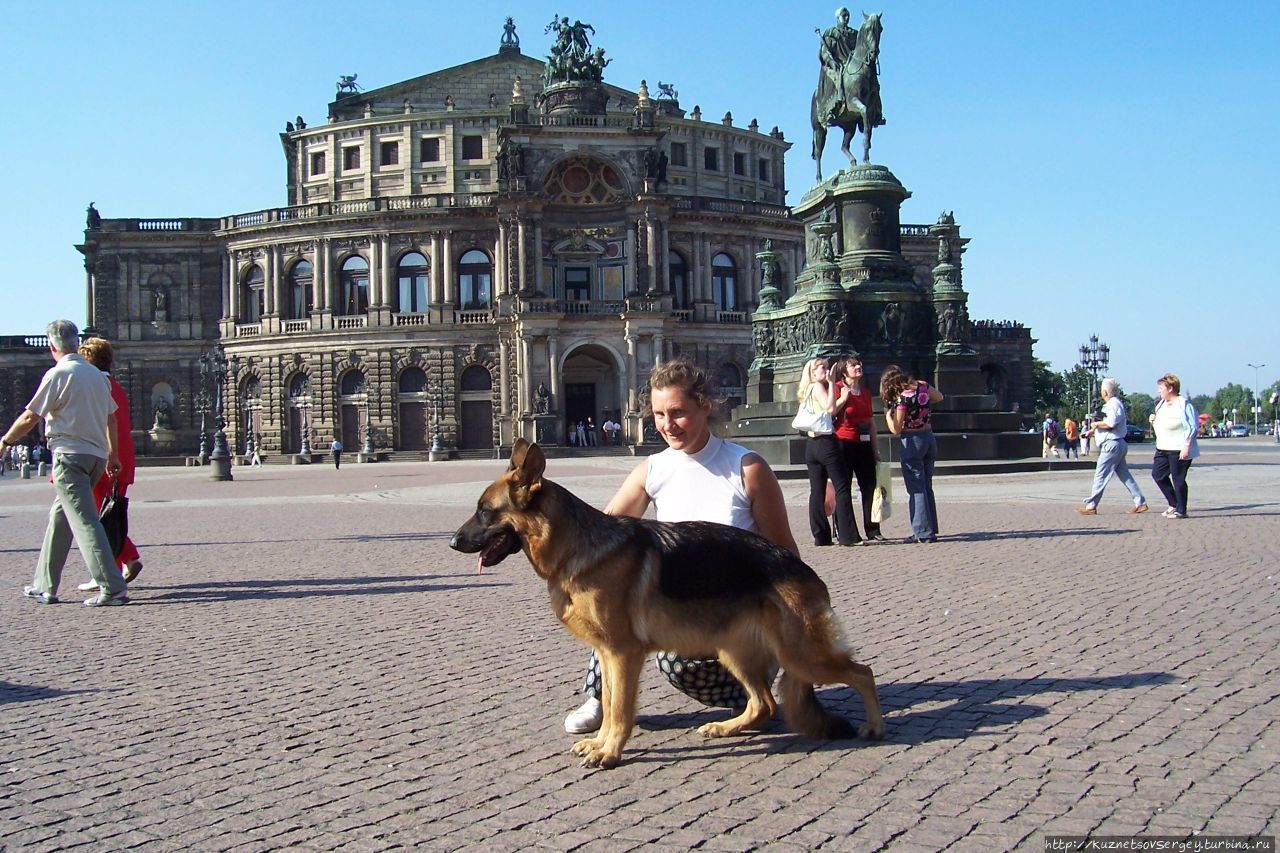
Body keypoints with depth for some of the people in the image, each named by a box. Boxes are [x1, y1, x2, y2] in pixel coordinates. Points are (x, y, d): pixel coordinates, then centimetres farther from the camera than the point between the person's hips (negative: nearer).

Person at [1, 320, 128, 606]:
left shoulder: (58, 374, -9)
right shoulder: (98, 375, 13)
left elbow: (30, 417, -6)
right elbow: (111, 417, 19)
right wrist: (113, 454, 27)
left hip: (69, 453, -8)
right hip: (96, 454, 8)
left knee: (85, 521, -9)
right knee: (59, 516, 17)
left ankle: (113, 588, -15)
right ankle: (45, 586, 23)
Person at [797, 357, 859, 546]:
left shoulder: (806, 391, 18)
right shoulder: (817, 387, -7)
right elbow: (831, 409, -19)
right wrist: (831, 383, -13)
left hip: (811, 444, 8)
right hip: (826, 442, -8)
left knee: (817, 492, 5)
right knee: (842, 489, -5)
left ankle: (820, 536, 6)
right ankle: (848, 535, -7)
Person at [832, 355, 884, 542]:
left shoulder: (866, 392, 16)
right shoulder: (838, 388, -4)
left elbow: (871, 421, 19)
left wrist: (875, 448, 18)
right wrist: (843, 399, -21)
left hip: (864, 443, 6)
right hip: (844, 442, -6)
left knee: (869, 487, 5)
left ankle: (872, 530, 12)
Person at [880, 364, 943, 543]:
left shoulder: (902, 398, -19)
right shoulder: (922, 385, 0)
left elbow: (895, 430, -14)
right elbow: (939, 397, 20)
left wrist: (887, 413, -1)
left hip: (912, 441, -7)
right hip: (929, 438, 7)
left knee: (916, 489, 0)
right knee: (927, 487, 15)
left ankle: (923, 532, 0)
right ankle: (931, 530, 18)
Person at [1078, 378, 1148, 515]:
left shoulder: (1114, 404, -13)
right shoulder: (1110, 404, 19)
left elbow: (1111, 423, -26)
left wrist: (1096, 424, -10)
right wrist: (1093, 431, 16)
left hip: (1112, 445, -11)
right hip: (1117, 444, 11)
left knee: (1100, 475, -7)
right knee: (1124, 474, 11)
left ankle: (1091, 506, -5)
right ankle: (1140, 502, 12)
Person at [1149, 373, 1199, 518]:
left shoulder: (1183, 404, -12)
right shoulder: (1161, 404, 13)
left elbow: (1192, 427, -16)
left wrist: (1186, 447, -22)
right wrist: (1153, 420, 4)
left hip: (1179, 450, -9)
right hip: (1163, 448, 9)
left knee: (1178, 479, -3)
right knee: (1157, 474, 9)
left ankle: (1181, 510, 7)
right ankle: (1174, 504, 22)